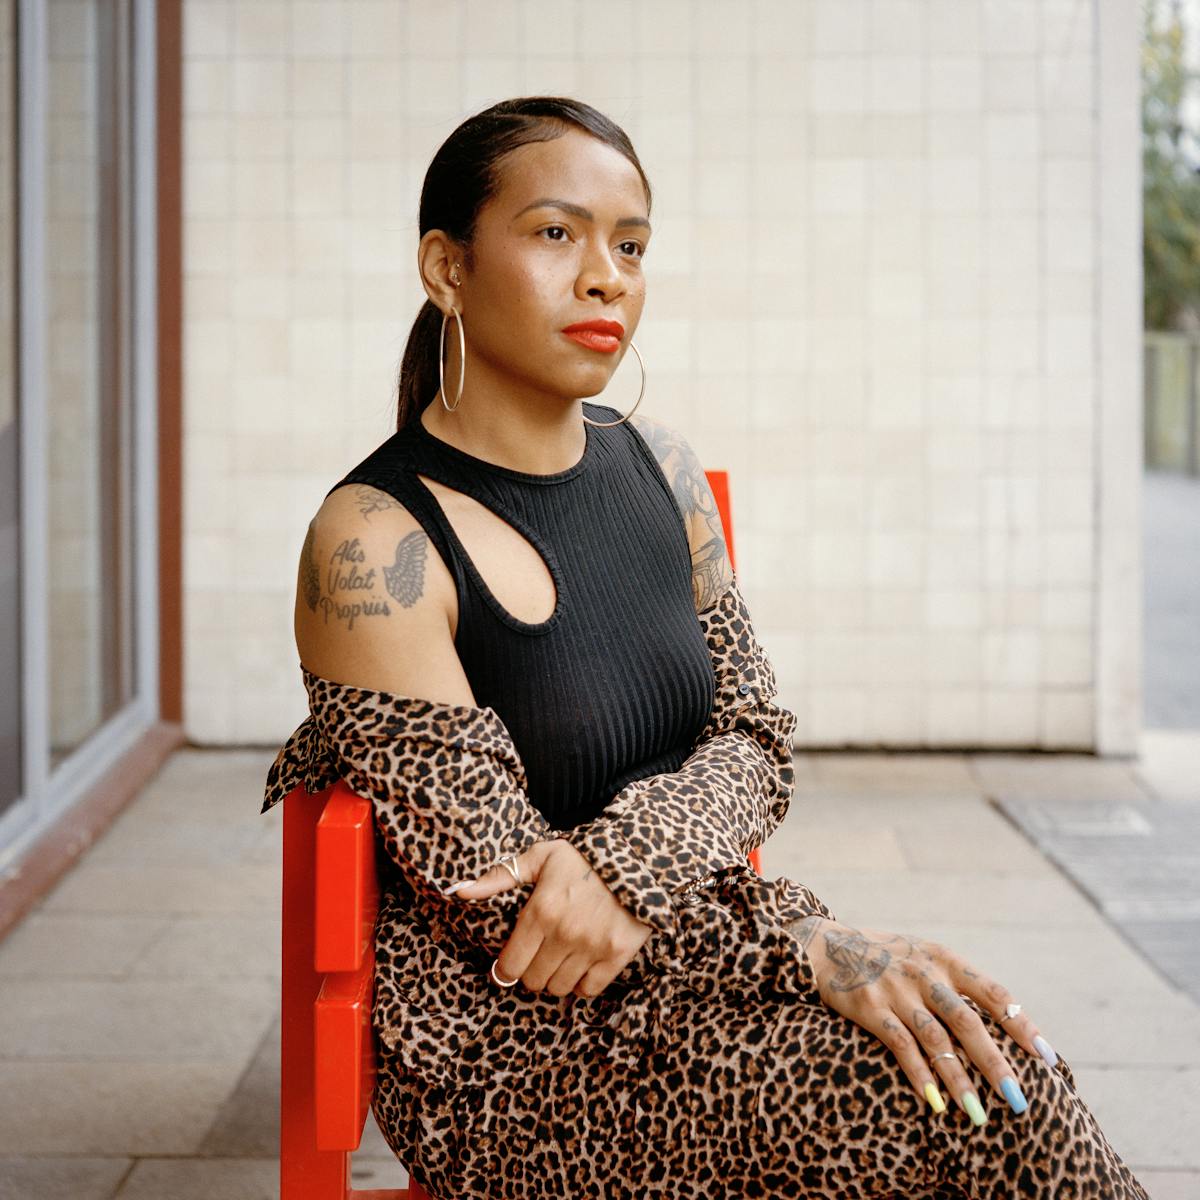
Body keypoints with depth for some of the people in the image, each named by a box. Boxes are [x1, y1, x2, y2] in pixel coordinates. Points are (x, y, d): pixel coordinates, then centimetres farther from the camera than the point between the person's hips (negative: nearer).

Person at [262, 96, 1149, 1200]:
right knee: (972, 1104, -25)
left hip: (677, 936, 6)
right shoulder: (375, 546, -15)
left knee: (978, 1059, -22)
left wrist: (624, 858, -15)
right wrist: (815, 943, -25)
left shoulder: (658, 465, 7)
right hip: (504, 1028, -6)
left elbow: (754, 737, 8)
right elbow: (492, 896, -17)